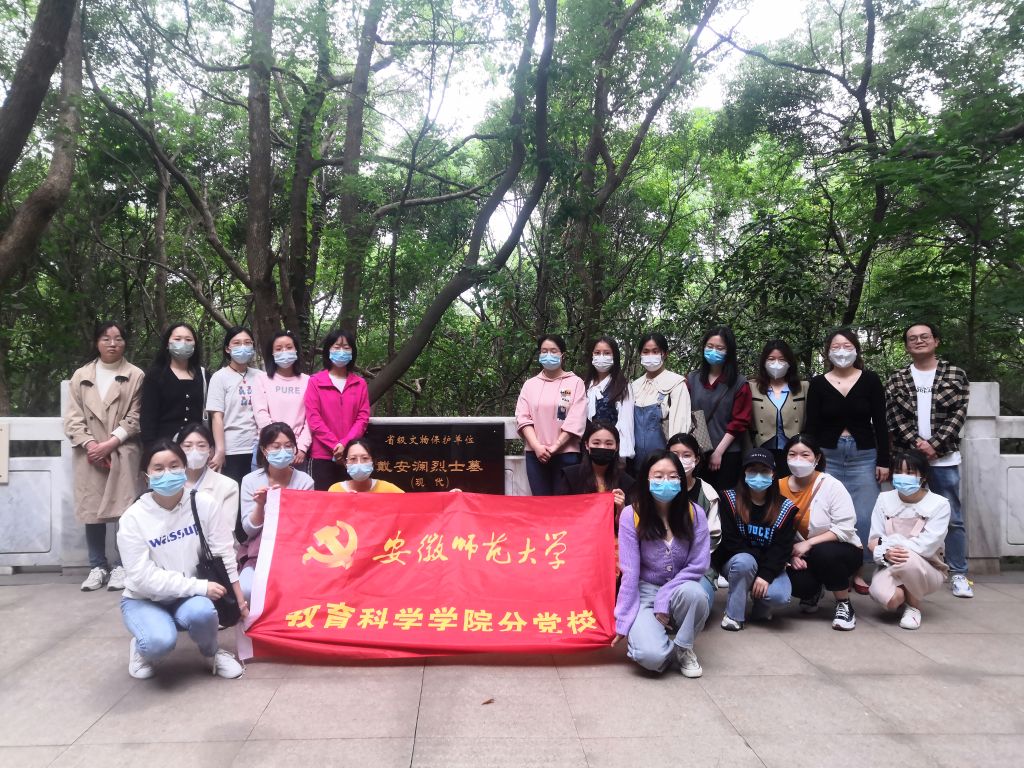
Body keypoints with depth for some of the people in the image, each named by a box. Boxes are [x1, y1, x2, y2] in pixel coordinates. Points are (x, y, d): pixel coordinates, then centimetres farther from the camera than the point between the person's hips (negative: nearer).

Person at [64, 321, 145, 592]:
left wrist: (110, 443, -11)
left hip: (123, 453, -2)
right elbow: (73, 417, 6)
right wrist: (89, 443, -9)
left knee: (125, 508, -5)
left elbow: (135, 417, -1)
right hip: (89, 454, 2)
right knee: (92, 509, 4)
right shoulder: (81, 375, 12)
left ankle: (122, 565, 6)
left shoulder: (135, 375, 4)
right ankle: (97, 566, 15)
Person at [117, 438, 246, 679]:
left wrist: (239, 597, -4)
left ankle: (212, 652, 2)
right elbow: (143, 577, -19)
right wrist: (200, 586, -23)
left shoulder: (203, 504, -9)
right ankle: (142, 648, 8)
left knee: (201, 613, -32)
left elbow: (223, 554, -4)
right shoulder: (133, 518, -15)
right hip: (144, 600, -1)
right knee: (160, 641, -31)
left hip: (190, 596, 2)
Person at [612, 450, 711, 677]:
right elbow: (630, 572, -12)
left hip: (680, 590, 3)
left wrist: (664, 598, -16)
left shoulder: (694, 513, -8)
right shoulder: (631, 515, -13)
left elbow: (698, 565, -7)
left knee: (694, 593, -35)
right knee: (651, 656, -28)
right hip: (644, 592, -2)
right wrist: (623, 622, -11)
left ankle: (683, 648, -5)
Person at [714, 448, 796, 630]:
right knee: (744, 561, -37)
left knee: (781, 596, -28)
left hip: (769, 567, 1)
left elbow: (782, 547, -11)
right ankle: (734, 614, -15)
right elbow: (730, 540, -13)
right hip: (736, 562, -1)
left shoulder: (785, 507, -4)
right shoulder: (730, 500, -7)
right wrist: (758, 557, -20)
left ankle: (761, 607, 9)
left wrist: (765, 575, -23)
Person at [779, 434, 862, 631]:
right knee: (795, 582, -28)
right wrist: (791, 553, -21)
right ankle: (814, 592, 14)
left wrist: (808, 544, -25)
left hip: (841, 550, -2)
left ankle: (844, 605, -8)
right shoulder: (780, 488, -5)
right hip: (800, 556, 3)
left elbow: (845, 528, -20)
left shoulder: (832, 486, -14)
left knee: (824, 553, -37)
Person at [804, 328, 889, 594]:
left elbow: (880, 423, 2)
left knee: (863, 517, 0)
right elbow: (811, 426, 2)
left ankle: (856, 571, 13)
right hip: (828, 456, 0)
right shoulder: (817, 383, 2)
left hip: (863, 455, 0)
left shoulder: (870, 380, 2)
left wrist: (883, 461, -1)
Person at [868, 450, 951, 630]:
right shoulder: (884, 499, 0)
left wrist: (889, 542, -17)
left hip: (928, 570, -2)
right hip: (890, 567, 2)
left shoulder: (939, 504, -9)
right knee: (885, 597, -31)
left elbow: (926, 546, -19)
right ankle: (903, 596, 10)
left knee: (907, 561, -38)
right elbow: (873, 541, -5)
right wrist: (886, 553, -27)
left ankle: (914, 606, -7)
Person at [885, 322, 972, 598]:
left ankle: (958, 573, 14)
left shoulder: (955, 375, 4)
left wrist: (933, 444, -13)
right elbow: (894, 418, -1)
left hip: (944, 459, -1)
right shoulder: (896, 380, 6)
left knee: (953, 517, 3)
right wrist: (917, 444, -14)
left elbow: (958, 415, -4)